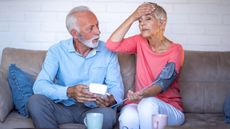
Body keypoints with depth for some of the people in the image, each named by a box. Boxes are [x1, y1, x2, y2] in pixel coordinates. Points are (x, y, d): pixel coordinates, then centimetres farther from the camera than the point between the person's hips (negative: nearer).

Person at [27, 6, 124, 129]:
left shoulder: (108, 52, -1)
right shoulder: (57, 50, -5)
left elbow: (117, 87, -6)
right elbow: (39, 86, -16)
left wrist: (111, 99, -31)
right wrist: (69, 92, -34)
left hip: (93, 108, 0)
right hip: (62, 107, 1)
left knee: (108, 113, -33)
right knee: (36, 101, -27)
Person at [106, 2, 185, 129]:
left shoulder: (175, 50, -6)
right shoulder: (140, 42, 7)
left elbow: (163, 82, -19)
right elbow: (111, 45, -8)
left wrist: (144, 94, -40)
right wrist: (133, 17, -9)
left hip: (169, 108, -2)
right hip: (139, 102, 2)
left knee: (148, 103, -37)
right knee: (128, 116, -34)